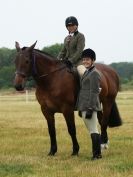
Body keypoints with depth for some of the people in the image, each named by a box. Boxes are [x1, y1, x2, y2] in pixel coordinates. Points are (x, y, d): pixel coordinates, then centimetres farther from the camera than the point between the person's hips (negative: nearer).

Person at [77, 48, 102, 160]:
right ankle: (97, 153, 18)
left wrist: (90, 109, -21)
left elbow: (94, 93, -17)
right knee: (93, 131, 13)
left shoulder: (94, 74, -12)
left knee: (93, 131, -7)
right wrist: (81, 109, 21)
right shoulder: (87, 72, 17)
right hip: (84, 107, 10)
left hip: (90, 106, -10)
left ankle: (97, 154, -4)